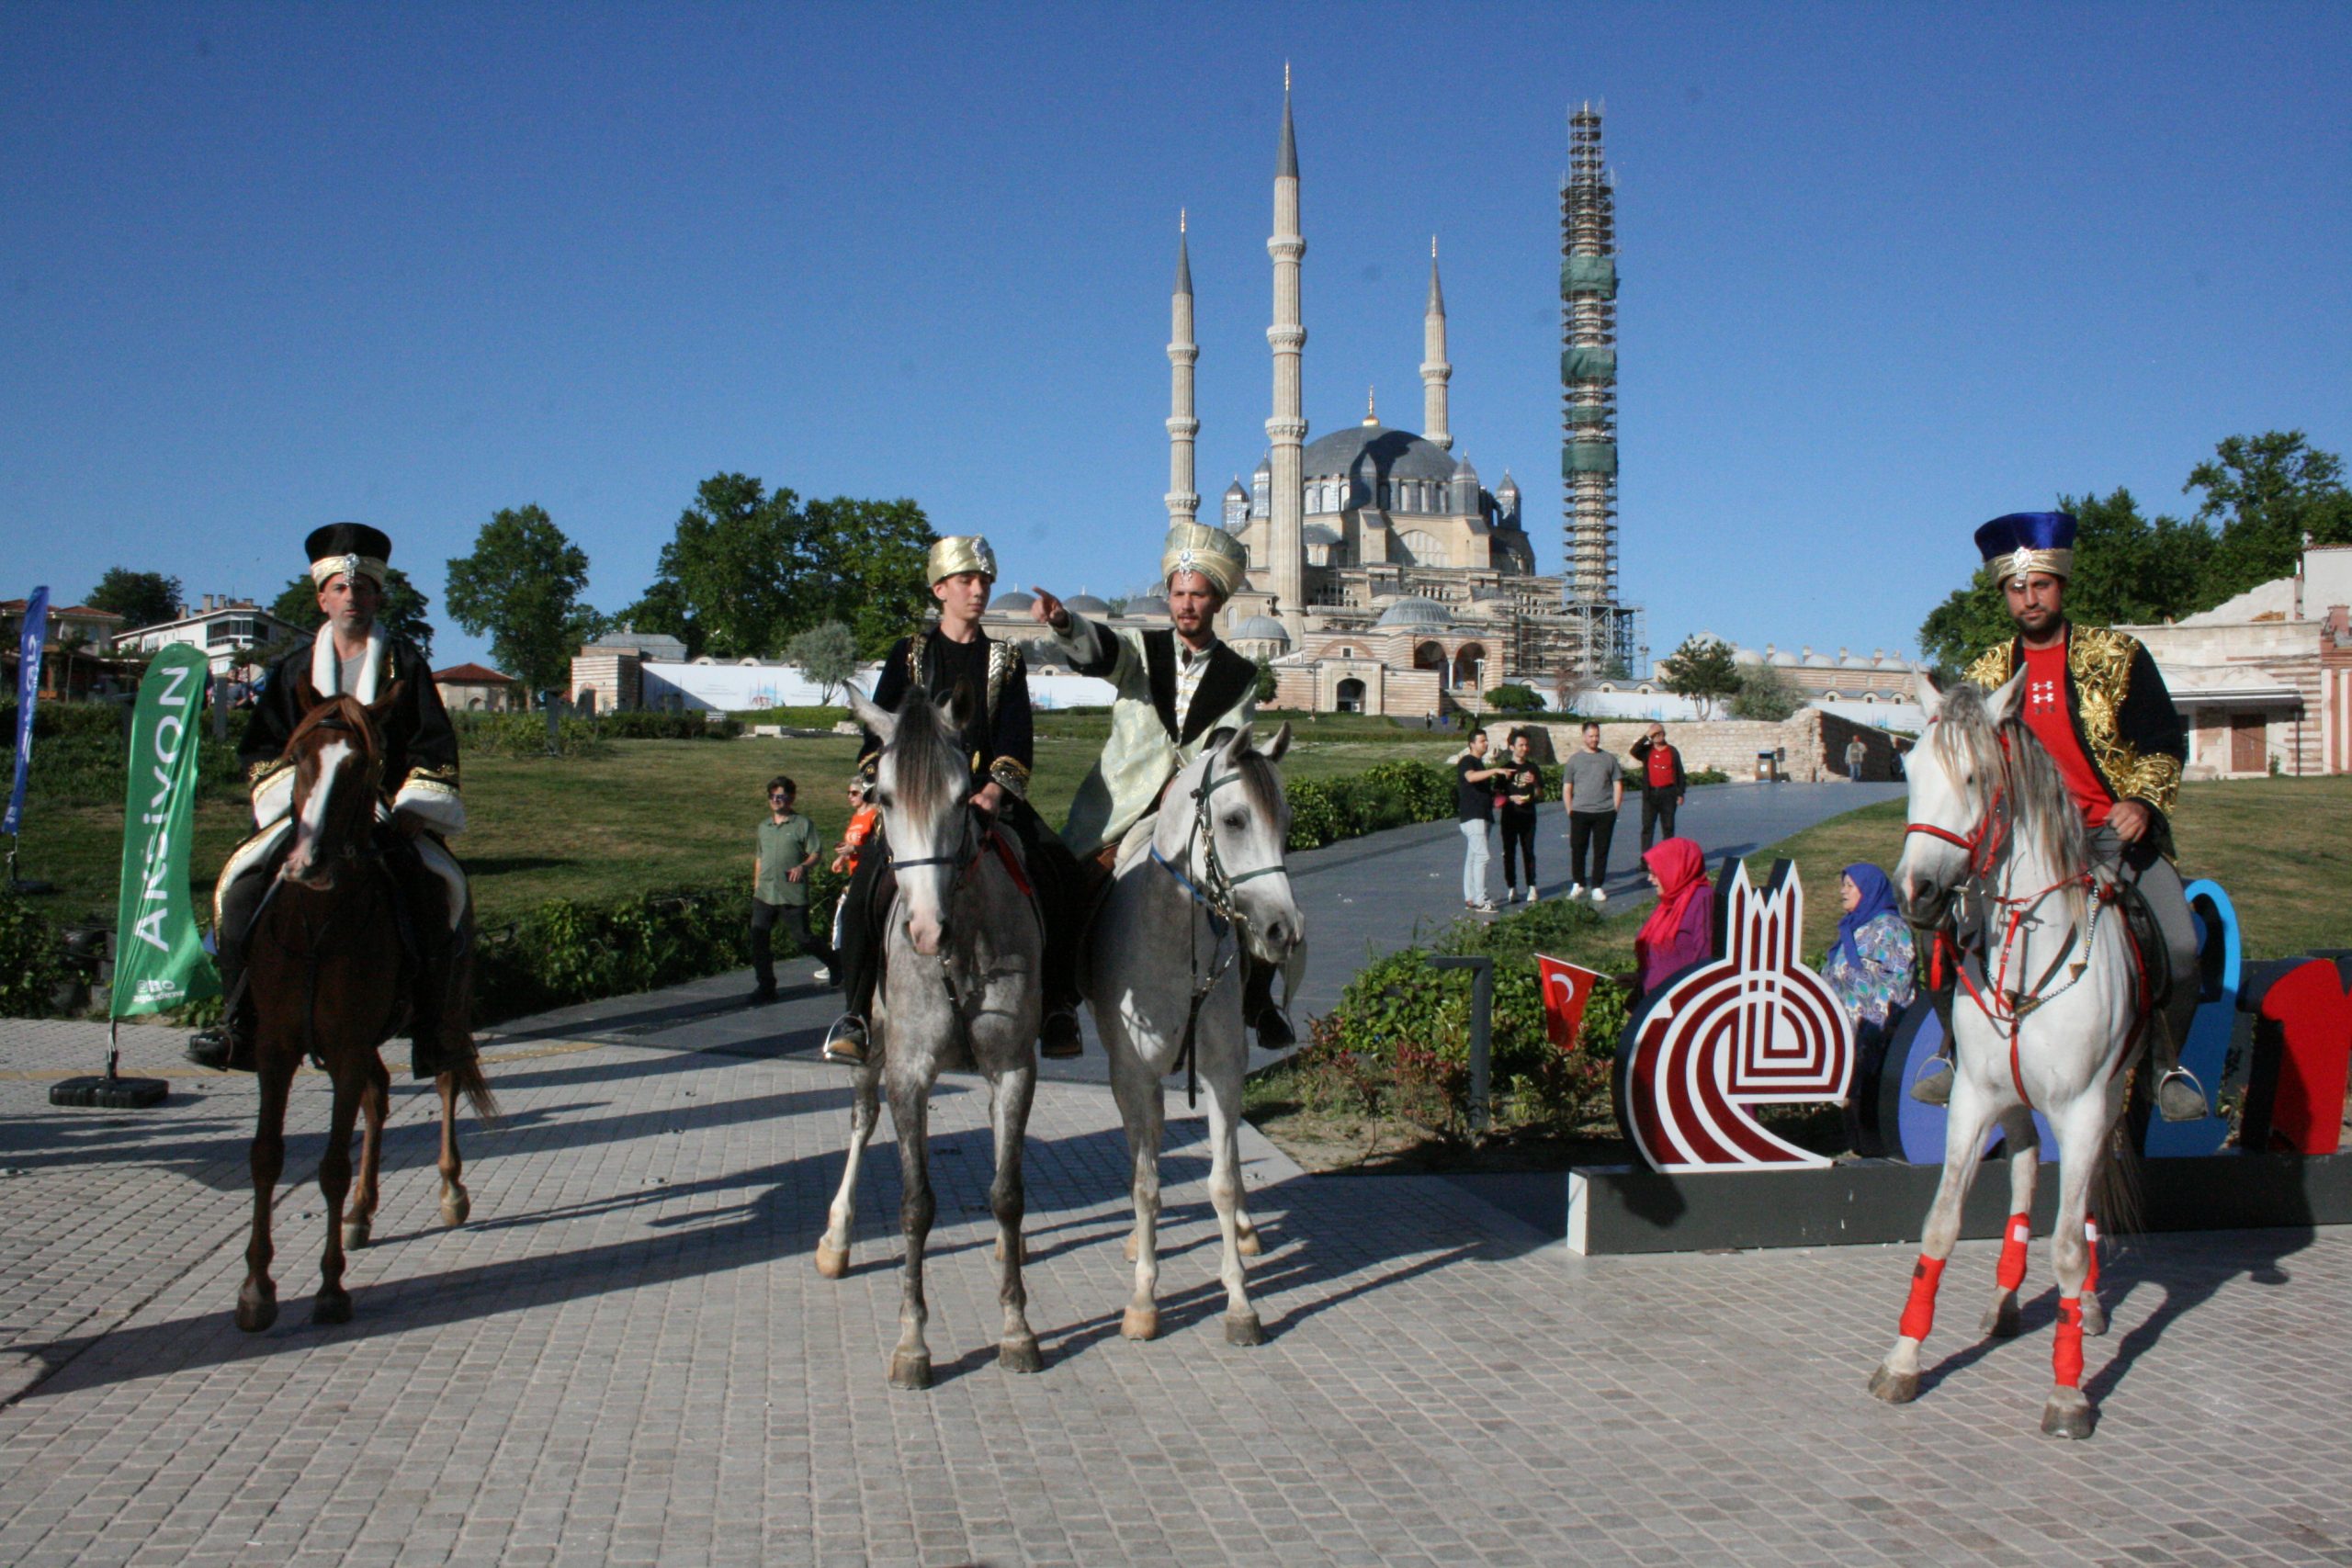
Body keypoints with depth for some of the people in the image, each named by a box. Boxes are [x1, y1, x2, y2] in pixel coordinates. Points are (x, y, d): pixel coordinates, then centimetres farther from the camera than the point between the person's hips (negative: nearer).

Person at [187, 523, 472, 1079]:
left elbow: (435, 750, 3)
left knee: (434, 892, -27)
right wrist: (296, 794, -7)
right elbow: (260, 749, 12)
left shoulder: (405, 664, 8)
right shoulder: (297, 670, 13)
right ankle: (238, 1027, -7)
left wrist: (411, 813, -10)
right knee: (243, 888, -18)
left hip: (391, 816, -2)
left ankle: (435, 1033, -18)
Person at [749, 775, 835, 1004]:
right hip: (764, 894, 5)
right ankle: (765, 987, 5)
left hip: (793, 894, -5)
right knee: (758, 938, -3)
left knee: (802, 938, 2)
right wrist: (756, 885, 19)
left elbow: (815, 854, -4)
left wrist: (802, 866, -23)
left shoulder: (803, 824, -1)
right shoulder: (764, 827, 17)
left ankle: (835, 962, 27)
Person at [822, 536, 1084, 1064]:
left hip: (988, 797, 1)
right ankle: (856, 1010, -15)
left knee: (1058, 871, -23)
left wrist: (994, 791, -16)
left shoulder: (1005, 660, 15)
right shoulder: (910, 654, 13)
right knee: (869, 879, -28)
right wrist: (876, 781, -14)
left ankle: (1057, 1005, -10)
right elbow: (880, 729, 5)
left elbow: (1016, 741, 2)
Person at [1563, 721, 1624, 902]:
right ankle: (1578, 884, 17)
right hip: (1580, 812, -1)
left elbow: (1618, 785, 10)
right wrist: (1570, 811, 0)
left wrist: (1615, 809, 2)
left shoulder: (1609, 758, 8)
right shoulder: (1574, 759, 6)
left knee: (1601, 851, 3)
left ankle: (1597, 887, 12)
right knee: (1577, 849, 1)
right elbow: (1566, 788, 7)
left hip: (1605, 813, 1)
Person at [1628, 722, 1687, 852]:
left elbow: (1680, 773, 6)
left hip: (1668, 793, 0)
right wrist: (1646, 736, -16)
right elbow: (1634, 751, -15)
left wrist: (1680, 794, 1)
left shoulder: (1673, 751, 5)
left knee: (1668, 827, 6)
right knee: (1647, 827, -2)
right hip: (1650, 793, 1)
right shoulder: (1647, 751, 7)